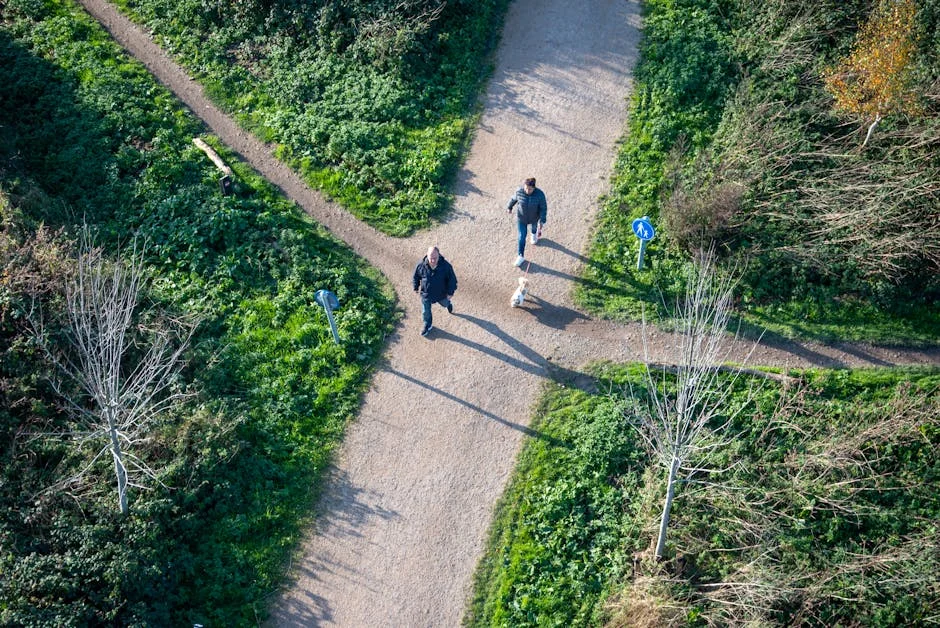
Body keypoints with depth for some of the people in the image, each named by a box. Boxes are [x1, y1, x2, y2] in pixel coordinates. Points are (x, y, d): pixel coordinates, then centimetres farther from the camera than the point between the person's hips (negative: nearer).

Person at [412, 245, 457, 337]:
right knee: (426, 312, 18)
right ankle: (427, 326, 47)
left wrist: (450, 292, -7)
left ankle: (449, 304, 71)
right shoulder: (421, 265, -27)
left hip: (441, 294, 0)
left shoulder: (446, 266, -30)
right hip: (426, 294, 0)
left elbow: (452, 279, -14)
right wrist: (416, 287, 6)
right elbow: (416, 277, -6)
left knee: (445, 303, 33)